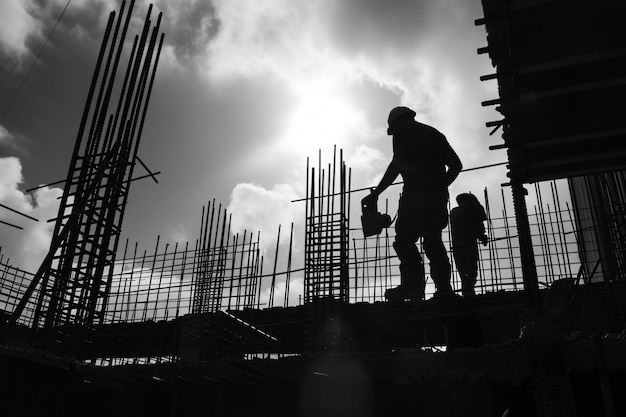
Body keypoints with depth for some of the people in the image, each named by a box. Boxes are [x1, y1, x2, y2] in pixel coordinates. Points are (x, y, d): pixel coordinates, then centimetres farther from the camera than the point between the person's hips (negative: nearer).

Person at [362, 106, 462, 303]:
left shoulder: (402, 131, 8)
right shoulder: (435, 133, 26)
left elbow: (397, 163, -6)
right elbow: (456, 165, 21)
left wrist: (375, 193, -2)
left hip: (415, 192, -6)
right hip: (438, 195, 7)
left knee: (404, 239, -8)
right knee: (433, 240, 11)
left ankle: (413, 285, -22)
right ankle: (443, 288, 5)